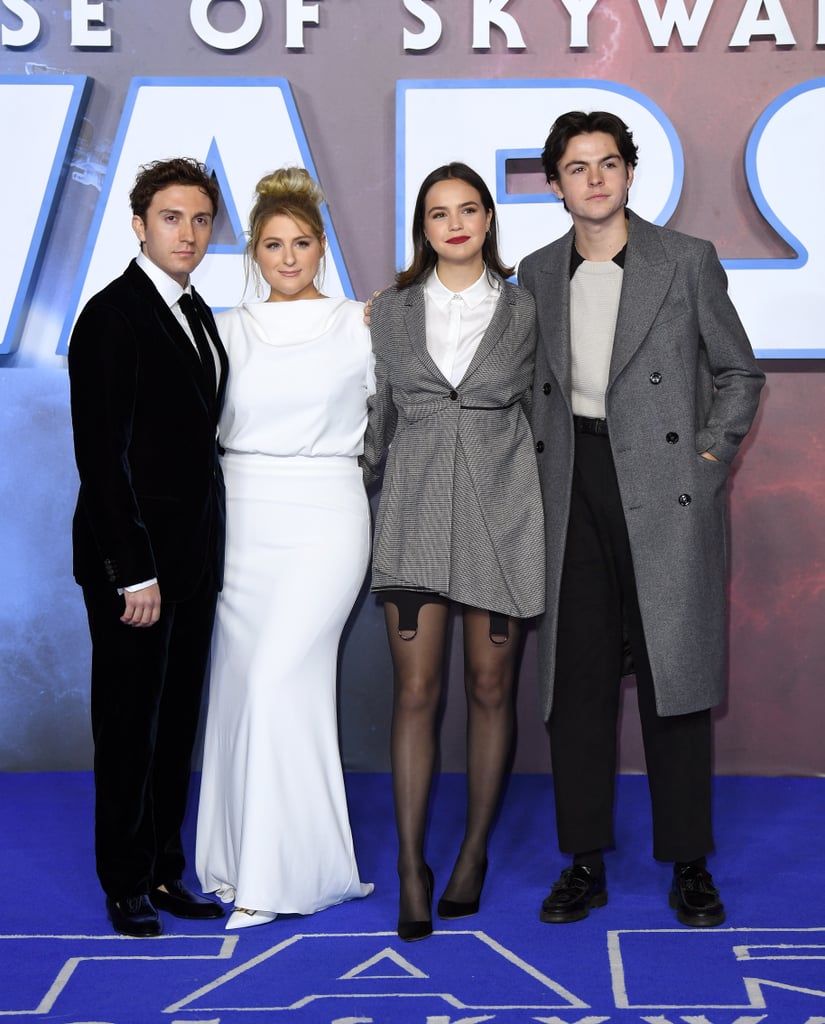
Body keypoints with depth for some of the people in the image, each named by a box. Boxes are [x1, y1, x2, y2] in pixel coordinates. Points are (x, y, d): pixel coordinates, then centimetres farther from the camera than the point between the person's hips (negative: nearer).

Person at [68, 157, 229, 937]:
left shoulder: (196, 313, 13)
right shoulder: (111, 316, -12)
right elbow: (103, 454, -17)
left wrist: (204, 553, 10)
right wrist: (132, 573, -19)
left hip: (192, 559, 8)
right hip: (133, 560, -8)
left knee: (176, 724, 14)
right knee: (130, 726, 4)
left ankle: (165, 873, 25)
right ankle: (126, 883, 19)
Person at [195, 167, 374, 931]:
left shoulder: (360, 326, 2)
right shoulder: (230, 330, 10)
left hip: (323, 522, -4)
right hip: (241, 523, 4)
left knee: (279, 681, -12)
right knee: (240, 686, 5)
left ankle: (280, 872, -2)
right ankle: (242, 857, 18)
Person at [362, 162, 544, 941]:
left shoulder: (523, 310, 5)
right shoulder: (391, 311, 8)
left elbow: (537, 409, 12)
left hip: (499, 511, 0)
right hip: (415, 511, 0)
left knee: (489, 688, 7)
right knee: (415, 689, -3)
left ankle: (474, 850, 22)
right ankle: (411, 869, 3)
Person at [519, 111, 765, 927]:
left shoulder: (688, 262, 0)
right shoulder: (538, 274, 10)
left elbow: (739, 373, 7)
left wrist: (708, 458, -2)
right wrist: (544, 471, 8)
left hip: (664, 490, -3)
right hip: (574, 493, 3)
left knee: (674, 673, 0)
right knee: (576, 676, 5)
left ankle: (689, 865, 13)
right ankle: (585, 863, 16)